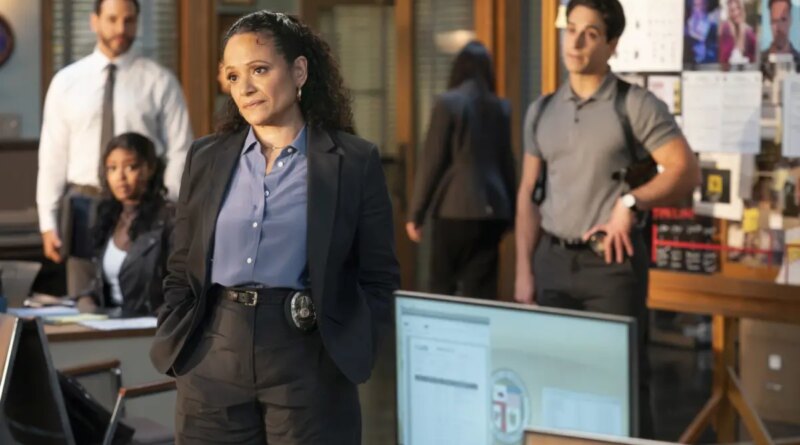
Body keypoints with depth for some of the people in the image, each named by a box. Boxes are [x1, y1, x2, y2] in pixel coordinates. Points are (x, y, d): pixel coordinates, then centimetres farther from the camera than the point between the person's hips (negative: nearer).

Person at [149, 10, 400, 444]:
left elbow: (378, 276, 3)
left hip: (308, 364, -3)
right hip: (213, 363, 3)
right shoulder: (206, 157, 10)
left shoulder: (354, 161, 1)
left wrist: (351, 353, -6)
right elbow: (181, 269, 14)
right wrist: (171, 344, 2)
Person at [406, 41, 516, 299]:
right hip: (493, 210, 4)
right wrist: (511, 213, 21)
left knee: (442, 287, 5)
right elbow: (507, 161, 14)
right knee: (482, 289, 5)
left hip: (456, 209, -4)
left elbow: (431, 161, -5)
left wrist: (416, 214, -1)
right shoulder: (501, 108, 10)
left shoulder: (448, 103, -4)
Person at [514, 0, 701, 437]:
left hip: (611, 260, -4)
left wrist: (630, 203, -20)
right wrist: (523, 271, 5)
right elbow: (528, 194, 12)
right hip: (553, 259, 5)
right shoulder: (541, 111, 12)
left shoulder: (635, 105, -3)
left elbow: (686, 171, -7)